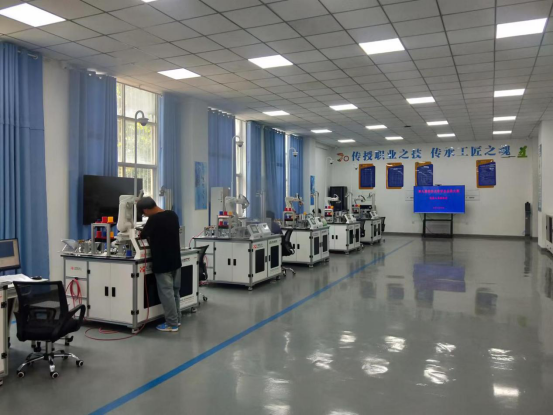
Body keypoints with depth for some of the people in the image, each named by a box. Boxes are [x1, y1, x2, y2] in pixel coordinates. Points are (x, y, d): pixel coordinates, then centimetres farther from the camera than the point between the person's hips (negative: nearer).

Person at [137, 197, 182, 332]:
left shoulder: (154, 219, -18)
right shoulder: (173, 215, 4)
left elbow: (143, 236, -4)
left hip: (162, 262, -7)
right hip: (175, 260, 8)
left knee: (166, 293, 1)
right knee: (175, 291, 16)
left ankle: (172, 324, 6)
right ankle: (177, 319, 25)